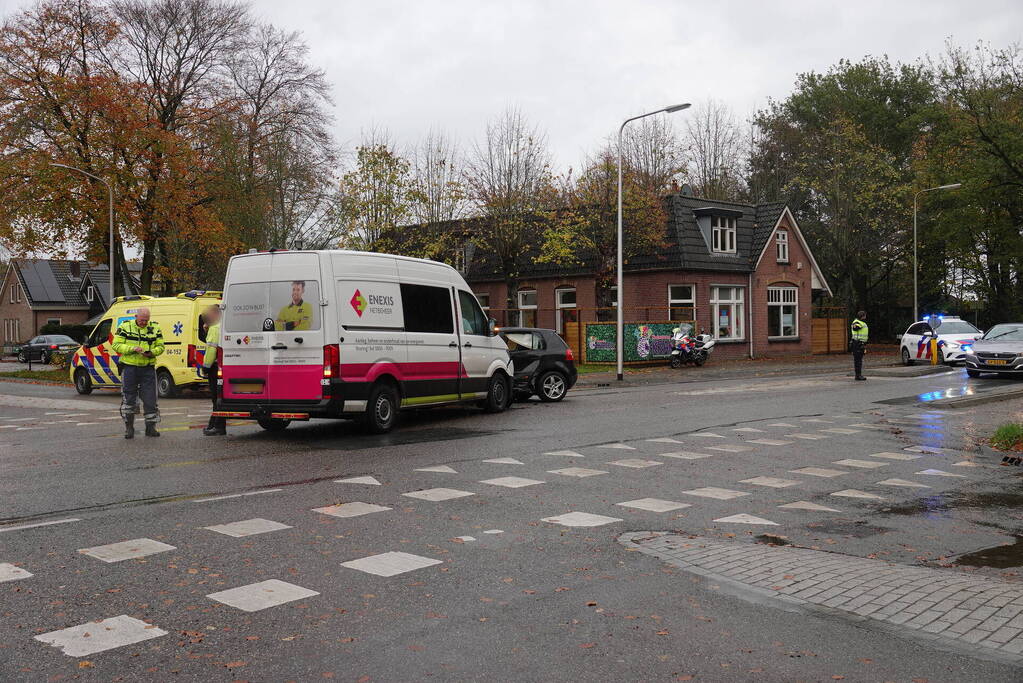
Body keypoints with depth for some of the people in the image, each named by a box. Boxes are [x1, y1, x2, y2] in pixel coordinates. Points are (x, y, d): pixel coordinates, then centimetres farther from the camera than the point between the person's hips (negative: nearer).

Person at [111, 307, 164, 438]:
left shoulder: (155, 328, 6)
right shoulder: (125, 327, 0)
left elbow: (160, 347, 8)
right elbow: (117, 345, -5)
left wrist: (151, 352, -13)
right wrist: (133, 349, -19)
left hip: (148, 368, 2)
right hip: (130, 367, -1)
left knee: (150, 399, 2)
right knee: (128, 399, 3)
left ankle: (151, 427, 12)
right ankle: (129, 428, 14)